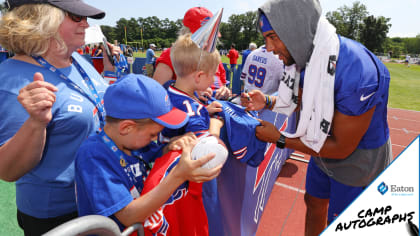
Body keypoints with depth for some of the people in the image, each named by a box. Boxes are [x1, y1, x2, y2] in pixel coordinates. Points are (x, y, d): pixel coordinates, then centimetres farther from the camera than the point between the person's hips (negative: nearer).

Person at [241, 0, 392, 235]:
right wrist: (267, 102, -12)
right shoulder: (308, 55, -12)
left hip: (357, 161, -7)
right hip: (324, 148, 7)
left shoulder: (356, 73, -37)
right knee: (314, 202, 24)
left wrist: (280, 139, -23)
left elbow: (341, 149, -28)